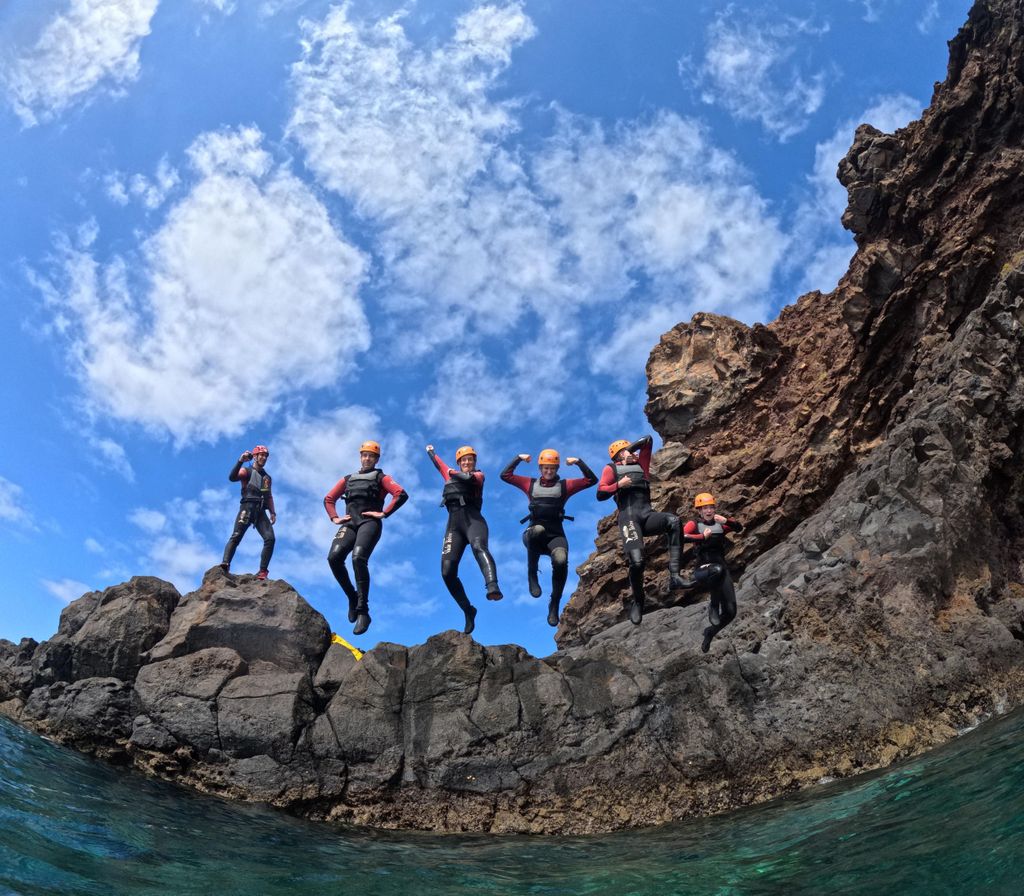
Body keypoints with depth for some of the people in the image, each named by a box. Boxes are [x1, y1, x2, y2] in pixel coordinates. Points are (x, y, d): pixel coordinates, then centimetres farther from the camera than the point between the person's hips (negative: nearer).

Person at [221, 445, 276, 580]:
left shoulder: (267, 477, 26)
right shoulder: (247, 471, 8)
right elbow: (232, 477, -13)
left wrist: (272, 512, 18)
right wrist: (240, 461, -24)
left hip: (261, 511, 5)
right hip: (247, 507, -5)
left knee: (270, 538, -12)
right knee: (236, 536, -18)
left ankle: (263, 572, -11)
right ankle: (225, 564, -29)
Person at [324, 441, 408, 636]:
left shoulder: (380, 477, 14)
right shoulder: (348, 479, 27)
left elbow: (401, 494, -2)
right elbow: (329, 499, 31)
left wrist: (384, 513, -8)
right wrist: (334, 518, 14)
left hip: (370, 523, -4)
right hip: (350, 523, 4)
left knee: (358, 558, -29)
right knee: (334, 558, -21)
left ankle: (363, 611, -27)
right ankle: (352, 597, -1)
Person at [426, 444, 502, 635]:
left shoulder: (478, 475, 18)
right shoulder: (452, 475, 32)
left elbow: (469, 478, -6)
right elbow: (440, 466, 52)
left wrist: (453, 473, 7)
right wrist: (431, 452, 68)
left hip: (472, 519, -4)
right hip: (454, 524, 5)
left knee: (479, 547, -38)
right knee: (447, 572, -14)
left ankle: (492, 587, -63)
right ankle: (468, 610, -3)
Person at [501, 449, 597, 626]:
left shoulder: (565, 485, 15)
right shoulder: (530, 484, 17)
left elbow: (591, 480, 10)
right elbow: (505, 475, 17)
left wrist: (578, 462, 3)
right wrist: (518, 458, 11)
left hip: (555, 534, 0)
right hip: (534, 534, 0)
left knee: (561, 561, -31)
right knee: (538, 530, -40)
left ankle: (554, 605, -10)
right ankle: (532, 575, -20)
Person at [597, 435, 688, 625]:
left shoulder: (641, 464, 30)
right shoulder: (611, 469, 17)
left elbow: (648, 440, 32)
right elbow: (600, 494, 5)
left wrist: (630, 450, 32)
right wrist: (619, 484, -8)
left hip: (648, 514, 4)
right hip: (628, 516, -4)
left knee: (673, 521, -30)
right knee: (636, 561, -22)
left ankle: (674, 576, -33)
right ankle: (637, 602, 1)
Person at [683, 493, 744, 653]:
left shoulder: (720, 524, 12)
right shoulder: (694, 524, 0)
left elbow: (739, 528, -3)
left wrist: (727, 521, -20)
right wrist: (703, 536, -21)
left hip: (721, 570, 5)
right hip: (702, 571, -5)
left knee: (730, 613, -1)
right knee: (717, 570, -42)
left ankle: (710, 633, 30)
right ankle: (713, 607, -19)